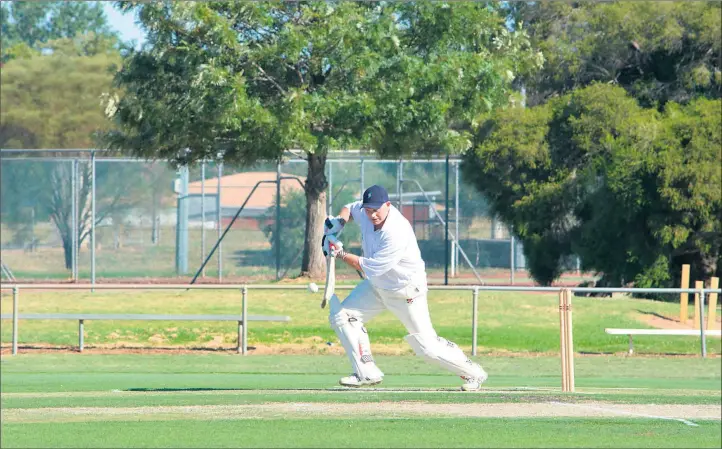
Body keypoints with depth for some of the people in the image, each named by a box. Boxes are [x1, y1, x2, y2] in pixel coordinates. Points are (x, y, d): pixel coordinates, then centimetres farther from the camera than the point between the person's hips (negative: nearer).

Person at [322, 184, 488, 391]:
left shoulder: (396, 233, -35)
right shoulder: (367, 213, -11)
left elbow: (371, 268, -31)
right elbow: (350, 208, 14)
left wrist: (341, 254, -20)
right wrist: (339, 221, -9)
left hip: (406, 292, -8)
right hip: (377, 285, 8)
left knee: (427, 346, -8)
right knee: (341, 316, 0)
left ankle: (473, 372, 10)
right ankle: (367, 373, 7)